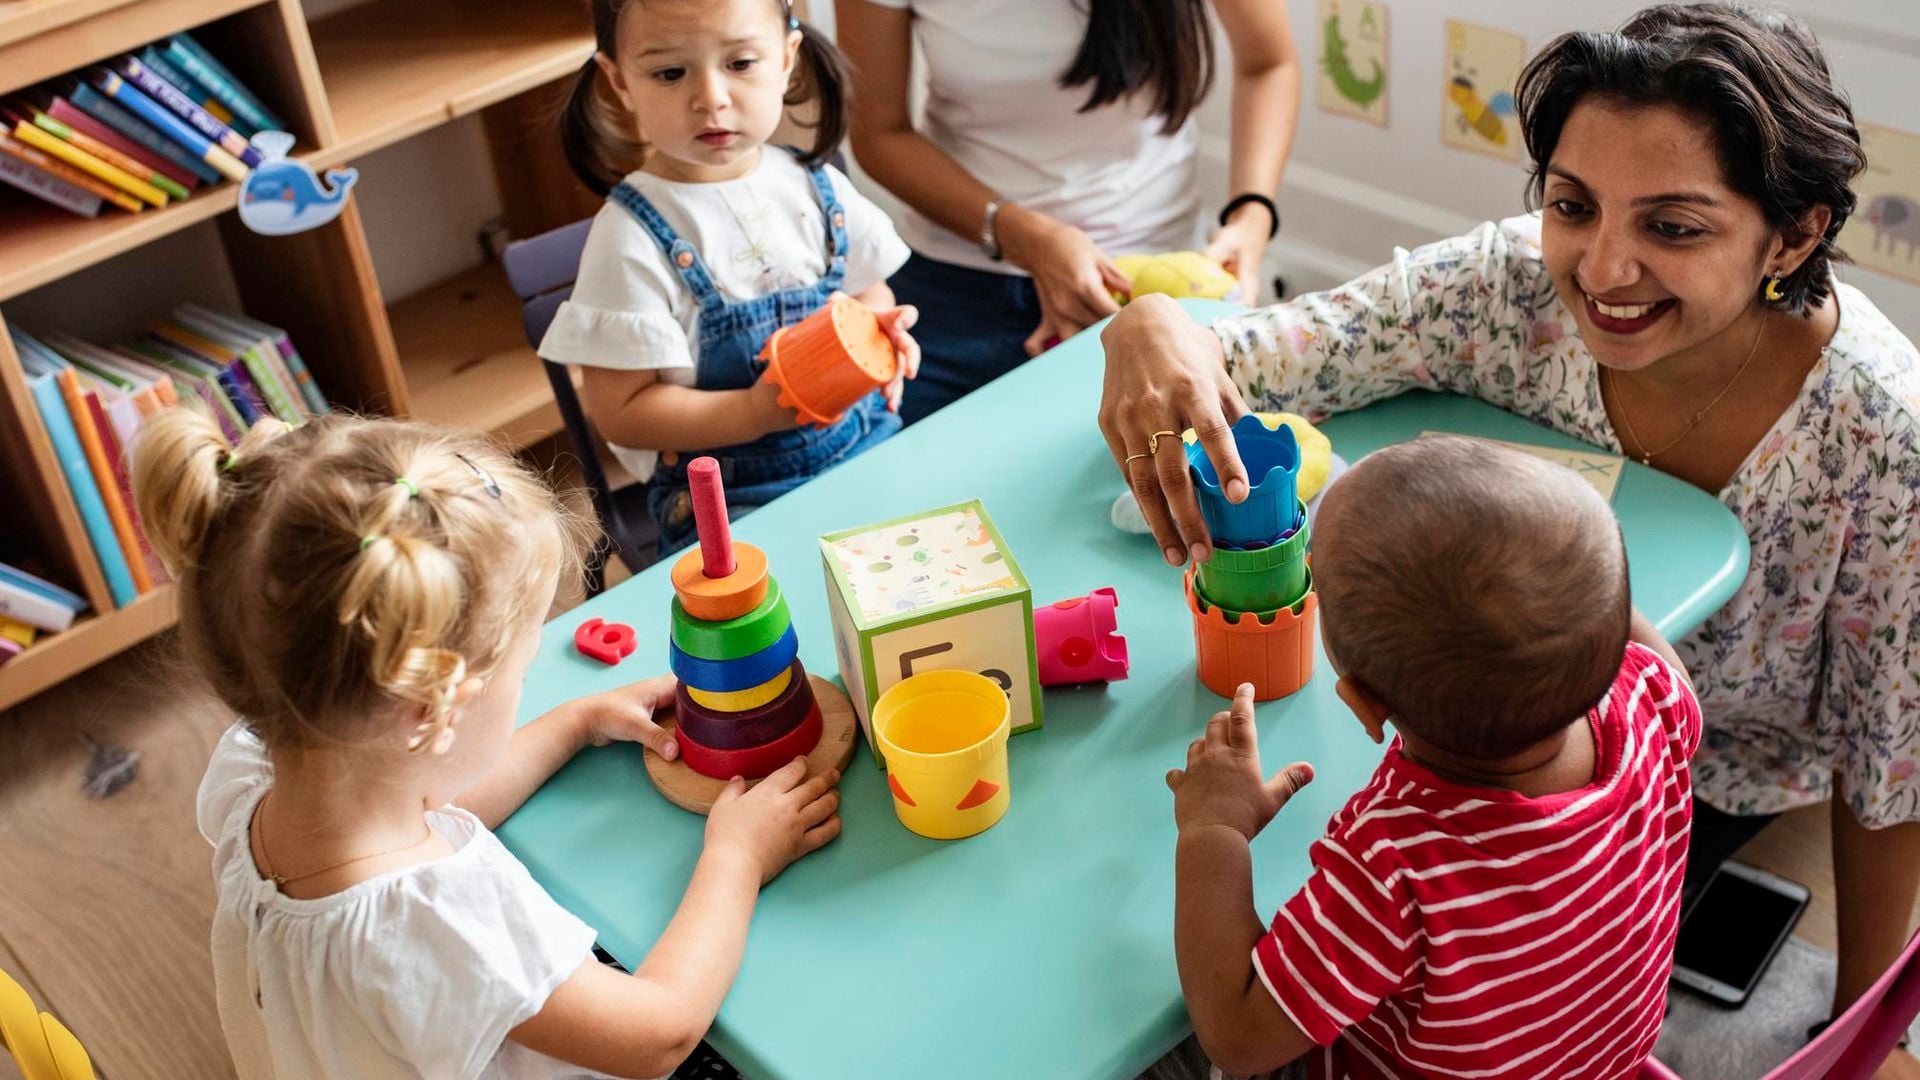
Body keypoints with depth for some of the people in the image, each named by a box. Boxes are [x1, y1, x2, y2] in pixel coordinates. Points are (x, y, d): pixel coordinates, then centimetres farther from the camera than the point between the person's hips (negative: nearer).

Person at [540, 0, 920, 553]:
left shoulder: (816, 187, 5)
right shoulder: (633, 237, -11)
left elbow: (870, 293, 20)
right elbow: (621, 413, -11)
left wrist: (883, 332, -5)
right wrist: (756, 413, -23)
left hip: (867, 449, 5)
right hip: (732, 498, -5)